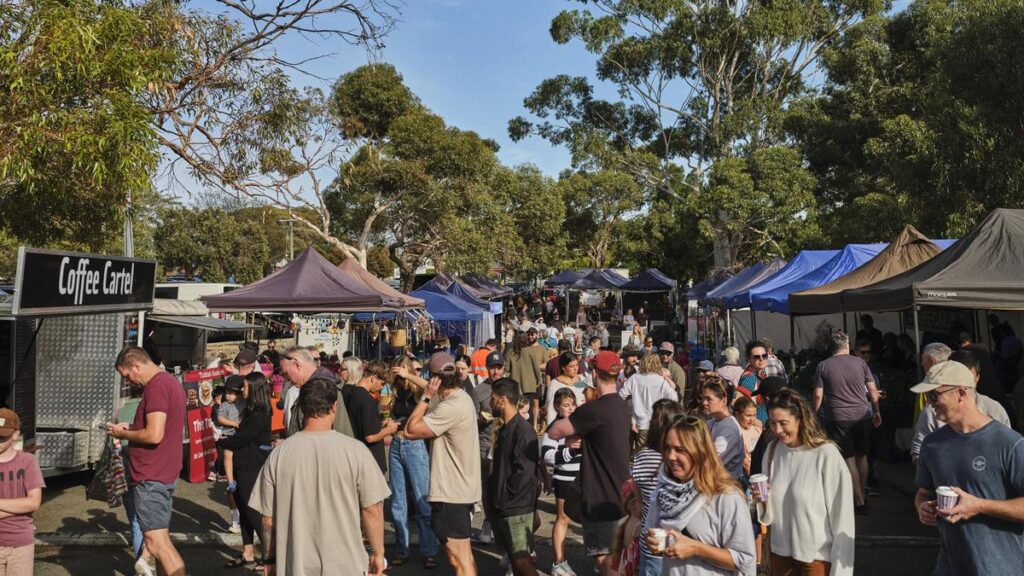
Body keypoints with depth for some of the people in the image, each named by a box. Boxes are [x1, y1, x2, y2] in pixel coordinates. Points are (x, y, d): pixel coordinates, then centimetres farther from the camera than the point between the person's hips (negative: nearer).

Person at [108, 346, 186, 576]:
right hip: (164, 472, 11)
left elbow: (154, 435, -24)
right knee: (160, 538, 17)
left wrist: (123, 434, -8)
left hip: (151, 477, -11)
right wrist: (131, 427, 13)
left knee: (157, 542, -11)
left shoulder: (156, 386, -18)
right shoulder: (170, 381, 15)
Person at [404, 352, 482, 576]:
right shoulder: (462, 397, 9)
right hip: (461, 488, 10)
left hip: (451, 493, -10)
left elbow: (410, 430, -20)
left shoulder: (451, 407, -23)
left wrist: (426, 396, -17)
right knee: (464, 555, 21)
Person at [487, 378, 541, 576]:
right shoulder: (505, 429, 12)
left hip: (517, 508, -9)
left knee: (521, 559, -5)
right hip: (503, 506, 9)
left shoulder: (523, 430, -18)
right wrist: (496, 495, 10)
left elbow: (525, 472, -24)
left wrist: (504, 495, -16)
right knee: (514, 557, 16)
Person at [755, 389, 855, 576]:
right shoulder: (772, 450, -1)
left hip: (818, 556, -5)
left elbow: (842, 515, -13)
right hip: (781, 551, 5)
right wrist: (763, 499, -13)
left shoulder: (826, 454, -18)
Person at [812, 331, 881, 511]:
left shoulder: (822, 366, -1)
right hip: (862, 416, 2)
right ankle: (863, 495, 23)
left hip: (838, 418, -2)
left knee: (849, 459, 3)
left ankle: (859, 502, 3)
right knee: (861, 456, 16)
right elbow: (873, 391, 5)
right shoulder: (859, 362, 3)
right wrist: (876, 411, 16)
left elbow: (818, 396, -4)